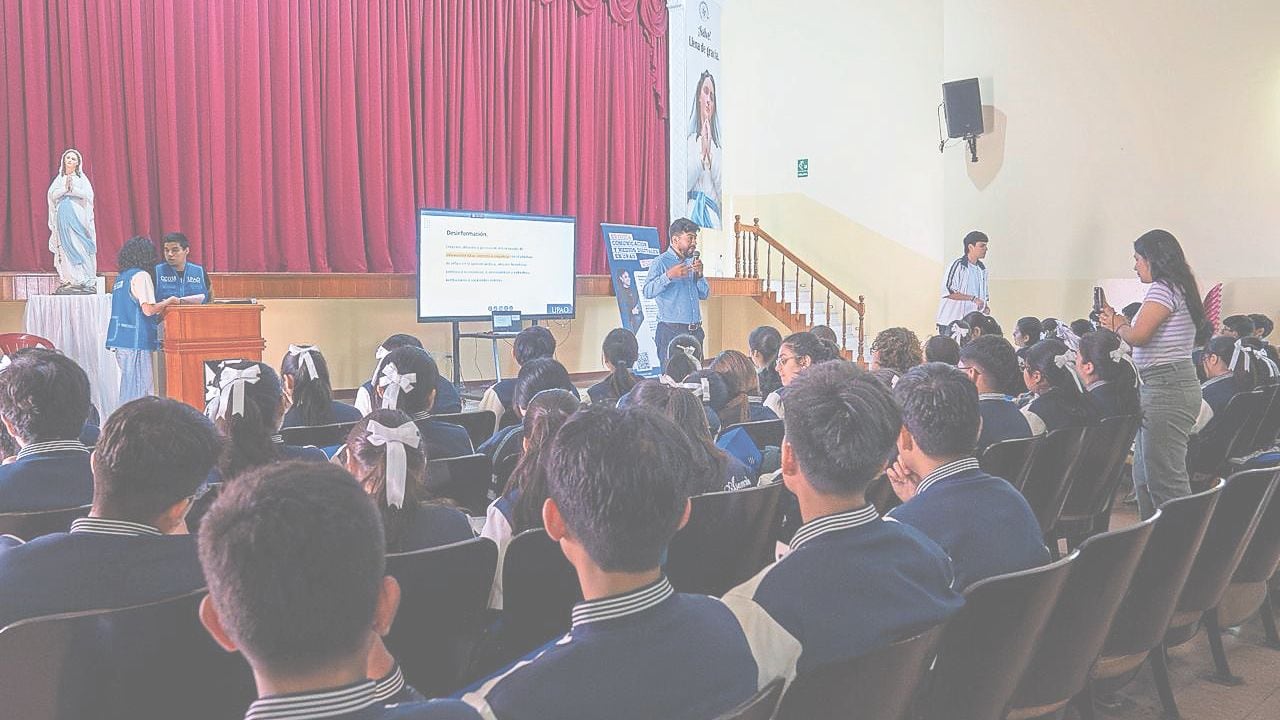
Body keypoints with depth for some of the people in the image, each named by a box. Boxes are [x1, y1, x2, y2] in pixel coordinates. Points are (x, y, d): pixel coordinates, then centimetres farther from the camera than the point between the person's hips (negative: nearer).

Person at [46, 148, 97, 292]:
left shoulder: (82, 179, 9)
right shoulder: (59, 179, 15)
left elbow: (86, 194, -5)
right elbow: (53, 195, 3)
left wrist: (72, 188, -13)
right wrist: (65, 188, -10)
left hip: (78, 217, -3)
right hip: (62, 217, 3)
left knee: (79, 246, -9)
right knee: (65, 247, -2)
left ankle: (83, 280, -11)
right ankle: (68, 279, -2)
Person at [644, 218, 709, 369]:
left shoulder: (692, 261, 15)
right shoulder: (661, 262, -5)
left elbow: (704, 294, 16)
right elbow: (648, 292, -17)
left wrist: (699, 274, 0)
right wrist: (668, 276, -27)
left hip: (695, 331, 7)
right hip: (671, 332, -6)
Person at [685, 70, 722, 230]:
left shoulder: (716, 146, 13)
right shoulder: (690, 140, 3)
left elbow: (721, 187, 2)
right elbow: (686, 183, -8)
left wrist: (710, 154, -6)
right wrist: (702, 153, -13)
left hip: (714, 212, 3)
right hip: (694, 209, -3)